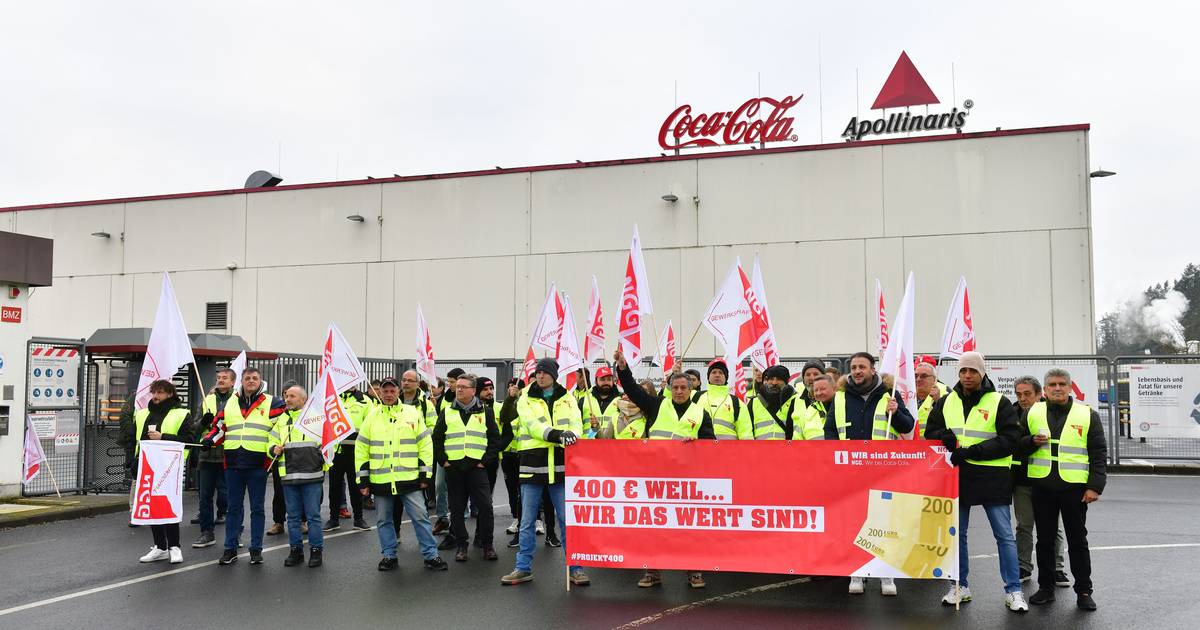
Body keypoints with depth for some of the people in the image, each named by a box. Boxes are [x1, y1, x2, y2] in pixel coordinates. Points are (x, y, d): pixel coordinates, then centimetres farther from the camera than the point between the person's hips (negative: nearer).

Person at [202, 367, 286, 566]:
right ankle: (230, 549, 17)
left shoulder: (271, 403, 2)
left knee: (257, 508, 6)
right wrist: (210, 439, 1)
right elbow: (219, 426, 16)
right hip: (233, 463, 3)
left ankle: (256, 549, 14)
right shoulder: (229, 403, 13)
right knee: (234, 507, 10)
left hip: (258, 464, -3)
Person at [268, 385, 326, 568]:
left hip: (312, 476, -4)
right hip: (289, 476, 4)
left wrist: (324, 459, -5)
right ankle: (296, 550, 20)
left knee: (313, 515, 1)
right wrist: (275, 449, -3)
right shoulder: (281, 420, 13)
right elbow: (272, 442, 18)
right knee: (293, 516, 10)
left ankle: (316, 550, 10)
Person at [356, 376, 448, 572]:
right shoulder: (371, 415, 6)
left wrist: (425, 474, 0)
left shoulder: (412, 413, 3)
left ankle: (431, 555, 6)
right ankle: (389, 556, 23)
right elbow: (361, 449, 8)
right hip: (380, 480, 2)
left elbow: (425, 444, 4)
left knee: (420, 516, -2)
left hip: (409, 479, -2)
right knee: (383, 520, 10)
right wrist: (363, 479, 4)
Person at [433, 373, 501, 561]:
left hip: (477, 467, -2)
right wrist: (443, 460, 2)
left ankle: (487, 544, 6)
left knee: (485, 506, -6)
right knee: (457, 508, 5)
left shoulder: (485, 411, 6)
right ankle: (461, 544, 16)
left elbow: (495, 439, 5)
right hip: (453, 467, 2)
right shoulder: (446, 412, 10)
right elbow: (436, 439, 11)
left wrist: (486, 461, -3)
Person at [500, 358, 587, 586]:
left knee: (567, 519, 2)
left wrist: (572, 435, -26)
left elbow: (576, 422, -2)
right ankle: (523, 568, 16)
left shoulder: (567, 398, 11)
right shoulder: (526, 400, 5)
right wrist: (557, 435, -28)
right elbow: (534, 426, -11)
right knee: (527, 521, 6)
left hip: (561, 465, 0)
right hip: (533, 463, 0)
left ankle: (575, 568, 10)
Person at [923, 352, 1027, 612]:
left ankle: (1013, 591, 11)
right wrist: (948, 438, -13)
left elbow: (1009, 440, -11)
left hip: (992, 478, -3)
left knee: (1004, 535, 1)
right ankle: (961, 586, 23)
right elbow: (931, 433, 10)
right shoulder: (946, 402, 8)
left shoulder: (999, 403, -3)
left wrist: (971, 452, -18)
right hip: (957, 476, 4)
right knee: (957, 534, 11)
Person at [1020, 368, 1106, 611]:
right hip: (1042, 487, 2)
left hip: (1074, 487, -2)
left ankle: (1083, 591, 15)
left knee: (1077, 540, 6)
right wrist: (1033, 441, -11)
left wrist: (1095, 486, -7)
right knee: (1044, 539, 10)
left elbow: (1098, 453, 1)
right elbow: (1018, 445, 11)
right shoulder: (1033, 413, 7)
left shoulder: (1088, 415, 2)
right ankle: (1046, 587, 20)